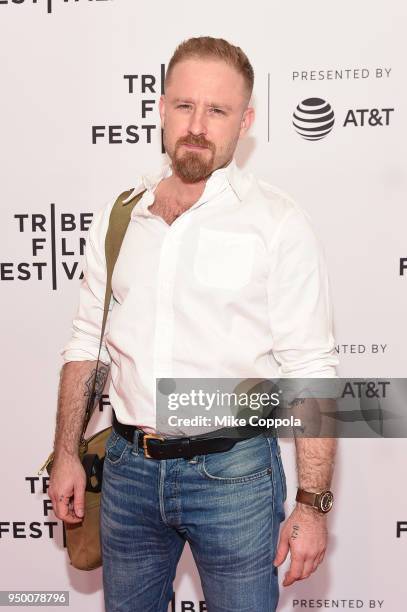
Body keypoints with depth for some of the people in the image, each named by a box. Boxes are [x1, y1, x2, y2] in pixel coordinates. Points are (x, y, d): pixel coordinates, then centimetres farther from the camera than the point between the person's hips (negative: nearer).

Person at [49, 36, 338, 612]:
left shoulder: (278, 223, -9)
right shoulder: (117, 215, 4)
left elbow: (310, 371, -10)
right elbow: (88, 342, 10)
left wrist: (312, 504, -11)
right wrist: (66, 454, 9)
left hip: (233, 472, -3)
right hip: (127, 466, 4)